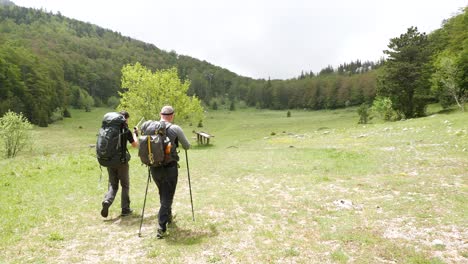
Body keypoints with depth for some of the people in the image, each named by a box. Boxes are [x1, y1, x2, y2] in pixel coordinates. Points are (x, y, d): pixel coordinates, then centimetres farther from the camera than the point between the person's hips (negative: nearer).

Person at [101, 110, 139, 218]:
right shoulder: (126, 130, -9)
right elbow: (135, 145, -1)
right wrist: (135, 134, 13)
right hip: (121, 161, -4)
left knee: (113, 185, 15)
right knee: (125, 185, 10)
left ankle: (107, 201, -9)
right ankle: (125, 209, 14)